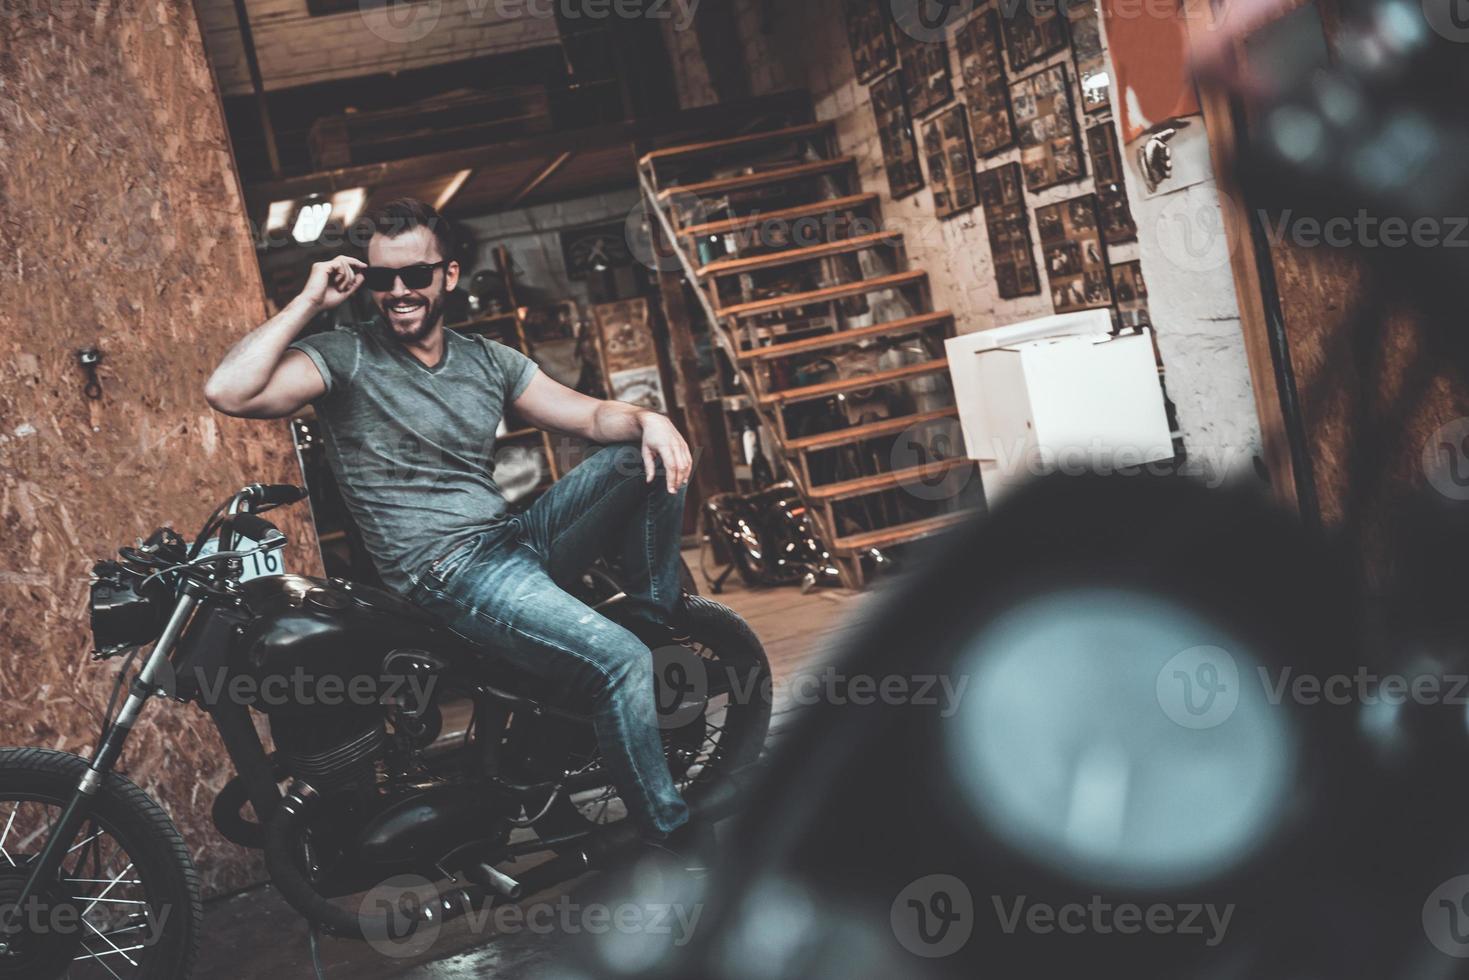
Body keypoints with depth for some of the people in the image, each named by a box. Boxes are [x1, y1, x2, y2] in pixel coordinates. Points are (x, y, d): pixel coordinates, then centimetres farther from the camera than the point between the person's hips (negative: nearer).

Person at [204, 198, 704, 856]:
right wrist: (310, 300, -14)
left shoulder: (488, 360, 14)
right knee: (617, 660, -25)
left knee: (649, 455, -6)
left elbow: (591, 415, 11)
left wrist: (647, 418, -12)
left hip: (517, 538, 7)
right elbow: (228, 393, -20)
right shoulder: (346, 356, -4)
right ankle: (672, 837, -9)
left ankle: (655, 624, 4)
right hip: (445, 573, -7)